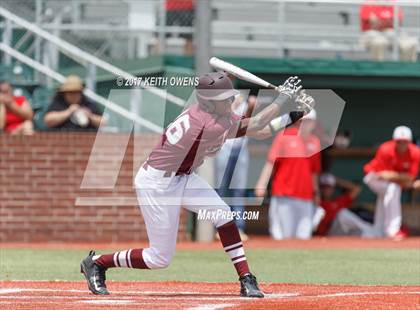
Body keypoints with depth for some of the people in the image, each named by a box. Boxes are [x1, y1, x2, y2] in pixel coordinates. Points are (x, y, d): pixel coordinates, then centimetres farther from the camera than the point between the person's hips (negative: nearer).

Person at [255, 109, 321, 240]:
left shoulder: (315, 142, 12)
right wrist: (262, 184, -14)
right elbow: (270, 162, -5)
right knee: (282, 236, -6)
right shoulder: (284, 137, 0)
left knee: (304, 236, -1)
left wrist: (316, 192, 20)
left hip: (306, 198, 4)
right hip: (284, 196, -4)